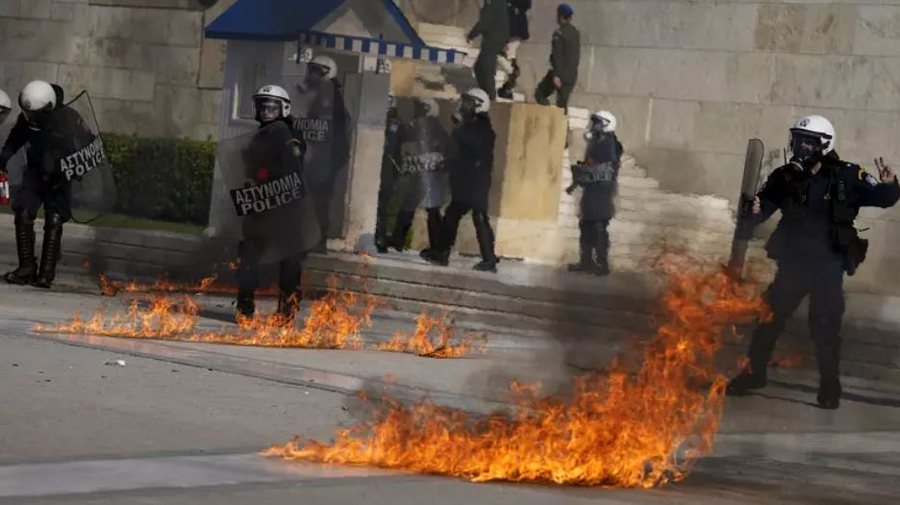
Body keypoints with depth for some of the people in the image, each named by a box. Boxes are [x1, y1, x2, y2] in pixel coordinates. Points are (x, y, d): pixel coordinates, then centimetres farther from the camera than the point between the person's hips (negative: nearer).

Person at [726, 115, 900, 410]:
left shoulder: (847, 177, -11)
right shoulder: (785, 177, -4)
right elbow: (764, 206, -3)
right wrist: (754, 211, -27)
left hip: (828, 267, -3)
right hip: (792, 262, 3)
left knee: (825, 326, -1)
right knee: (769, 317, 8)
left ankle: (830, 385, 15)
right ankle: (754, 373, 24)